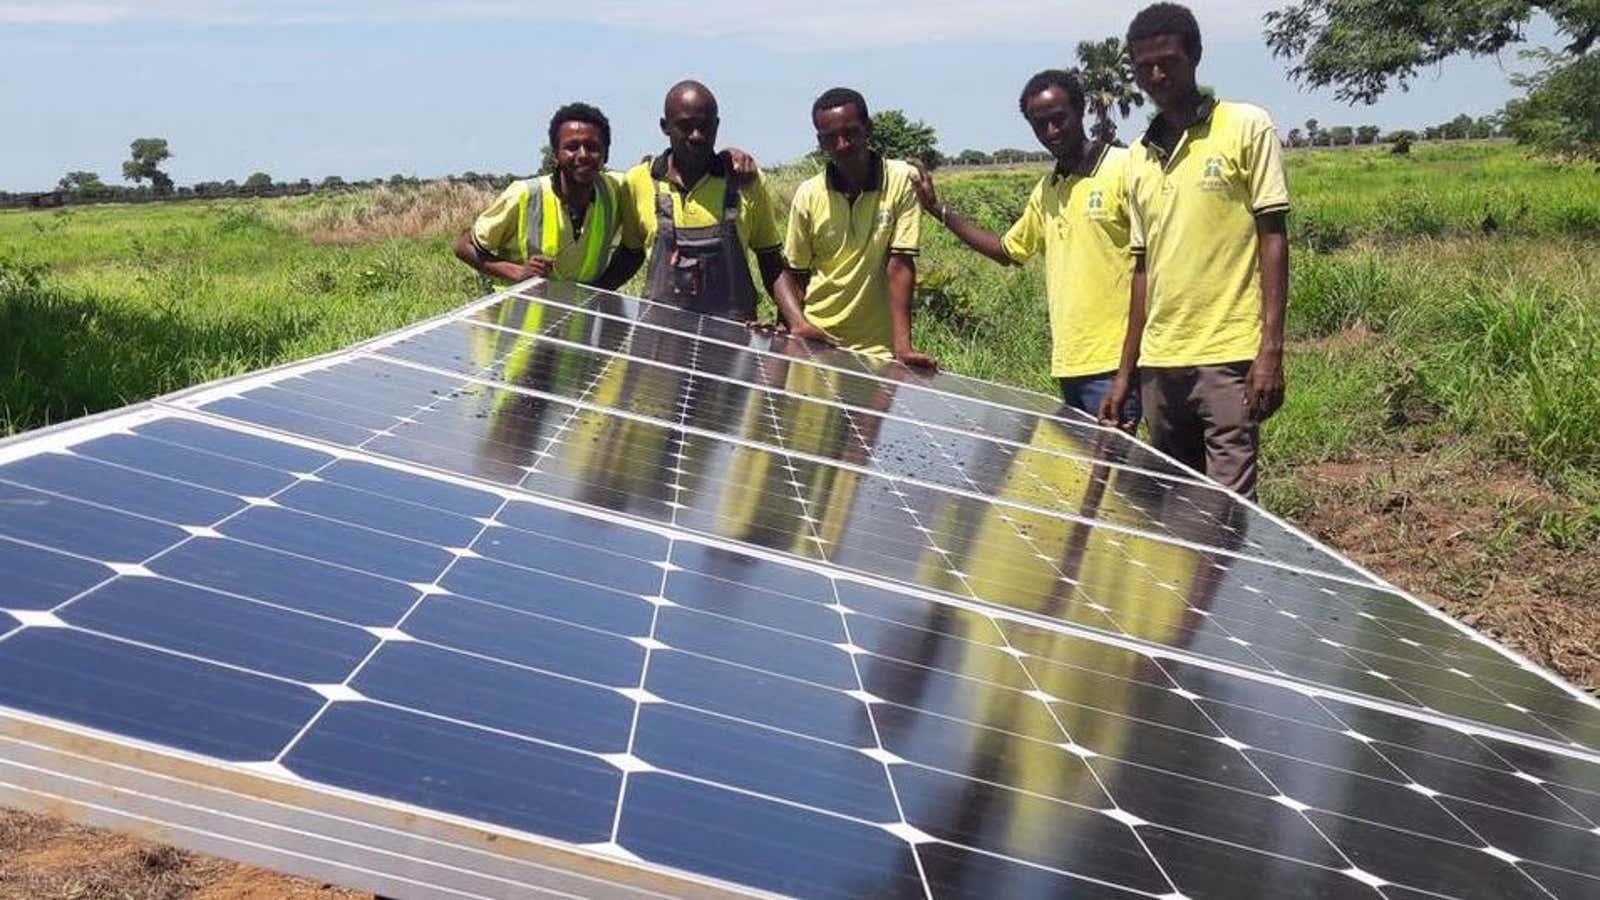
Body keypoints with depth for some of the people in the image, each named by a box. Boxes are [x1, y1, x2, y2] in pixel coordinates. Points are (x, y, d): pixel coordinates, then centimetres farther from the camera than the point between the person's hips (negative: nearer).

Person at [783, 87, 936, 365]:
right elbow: (795, 274, 7)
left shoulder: (902, 180, -6)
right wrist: (797, 321, -11)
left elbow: (900, 265, -10)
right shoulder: (808, 195, -1)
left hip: (878, 350, -2)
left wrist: (902, 344, -17)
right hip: (816, 342, 2)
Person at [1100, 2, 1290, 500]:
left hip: (1229, 360, -6)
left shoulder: (1246, 128, -1)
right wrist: (1125, 374, 15)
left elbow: (1273, 239, -4)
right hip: (1159, 366, 6)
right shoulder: (1140, 156, 15)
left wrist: (1271, 350, -12)